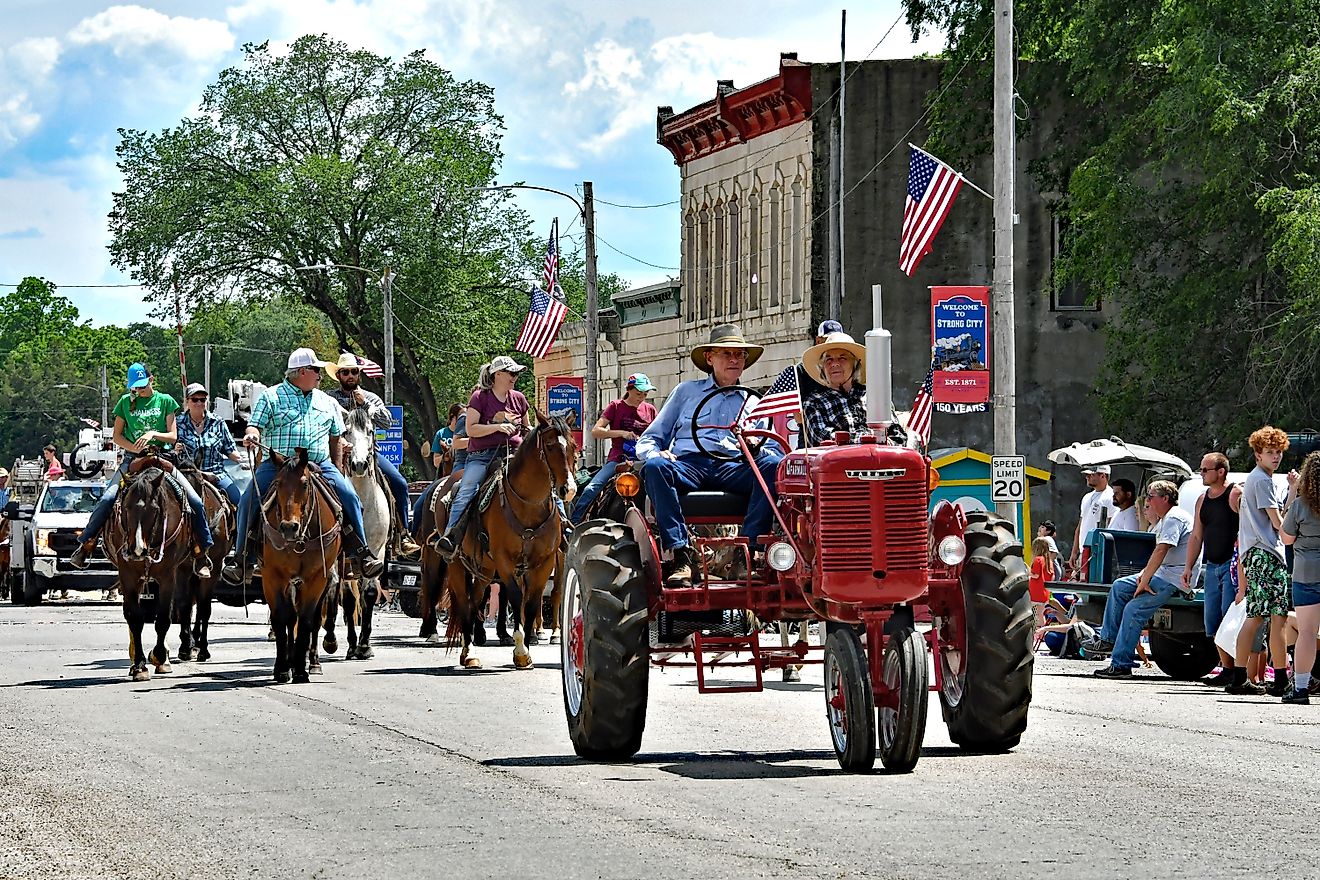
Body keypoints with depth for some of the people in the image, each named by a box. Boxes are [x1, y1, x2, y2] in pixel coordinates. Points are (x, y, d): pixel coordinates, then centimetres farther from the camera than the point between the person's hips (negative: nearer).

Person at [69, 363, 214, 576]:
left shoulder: (165, 401, 8)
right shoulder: (126, 402, 10)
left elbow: (173, 436, 4)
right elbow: (117, 436, 9)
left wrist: (153, 434, -16)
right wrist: (135, 448, -9)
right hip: (132, 460, 0)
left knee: (195, 501, -13)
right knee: (107, 499, -22)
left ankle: (200, 554, -3)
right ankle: (85, 546, -12)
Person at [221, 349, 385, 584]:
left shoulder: (327, 402, 19)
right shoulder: (271, 397, 8)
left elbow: (335, 438, 24)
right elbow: (255, 424, 2)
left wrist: (336, 471, 17)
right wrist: (251, 434, -23)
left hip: (320, 465, 2)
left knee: (349, 496, -17)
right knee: (249, 500, -20)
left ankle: (361, 553, -8)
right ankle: (242, 557, -11)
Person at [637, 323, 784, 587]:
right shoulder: (686, 392, 24)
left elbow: (773, 447, 16)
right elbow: (648, 441, 20)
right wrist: (656, 453, -5)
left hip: (733, 467, 1)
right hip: (687, 465, -1)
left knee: (774, 465, -30)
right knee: (654, 465, -35)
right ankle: (682, 555, -38)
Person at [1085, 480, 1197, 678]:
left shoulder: (1174, 519, -16)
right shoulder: (1164, 519, 19)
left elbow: (1160, 551, -23)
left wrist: (1144, 581, -22)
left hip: (1175, 579, -11)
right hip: (1162, 573, 11)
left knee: (1134, 609, -20)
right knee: (1120, 587, 13)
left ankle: (1121, 665, -19)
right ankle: (1108, 639, 15)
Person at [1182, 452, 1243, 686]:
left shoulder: (1236, 495, -8)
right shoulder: (1202, 500, 16)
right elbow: (1196, 537, 21)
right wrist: (1188, 567, 15)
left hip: (1232, 565, -8)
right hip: (1212, 567, 8)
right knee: (1212, 622, 7)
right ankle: (1226, 669, 13)